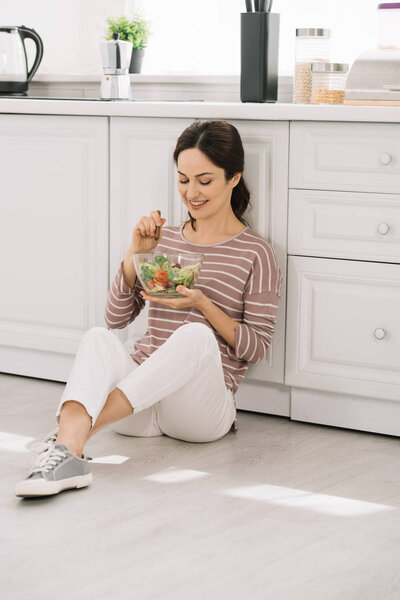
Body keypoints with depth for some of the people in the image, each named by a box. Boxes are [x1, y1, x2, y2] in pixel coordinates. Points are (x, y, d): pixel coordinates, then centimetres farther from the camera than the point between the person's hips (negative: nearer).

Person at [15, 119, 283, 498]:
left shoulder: (256, 255, 5)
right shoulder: (163, 240, 18)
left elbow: (257, 348, 2)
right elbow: (115, 317, 13)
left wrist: (203, 305, -13)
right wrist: (136, 254, -1)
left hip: (203, 408, -3)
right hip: (138, 406, 3)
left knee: (195, 335, -36)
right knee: (98, 338, -29)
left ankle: (71, 432, -47)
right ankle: (68, 452, -56)